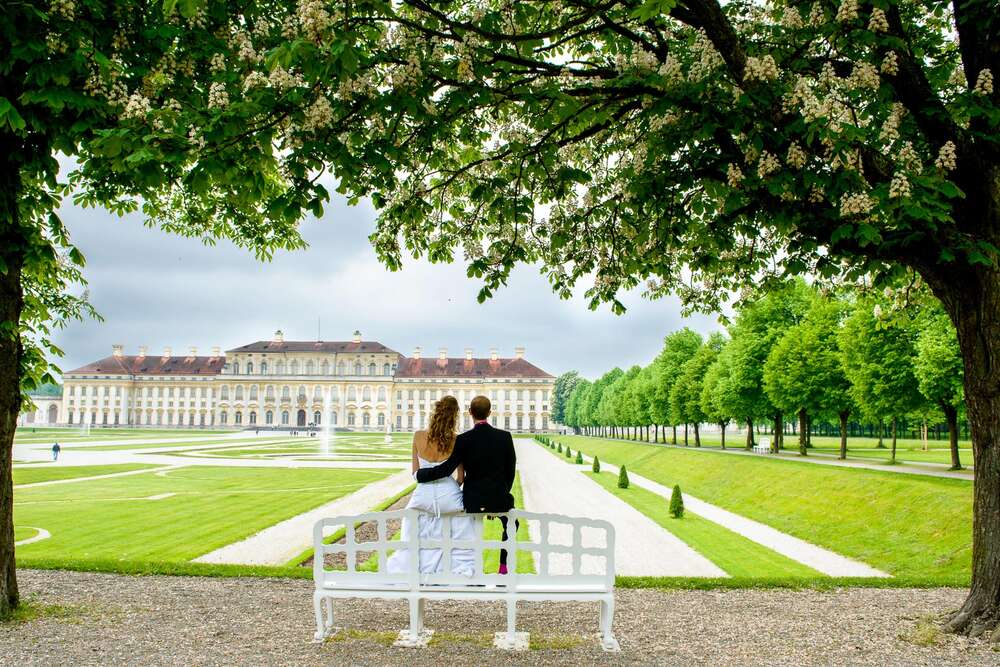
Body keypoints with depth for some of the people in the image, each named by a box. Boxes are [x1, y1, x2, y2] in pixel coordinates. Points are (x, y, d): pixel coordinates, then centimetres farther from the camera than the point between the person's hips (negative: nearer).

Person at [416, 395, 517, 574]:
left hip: (473, 499, -1)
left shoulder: (463, 440, -13)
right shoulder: (504, 437, -7)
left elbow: (447, 469, -16)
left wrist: (420, 474, -2)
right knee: (511, 526, 31)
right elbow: (510, 469, 1)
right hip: (499, 497, 1)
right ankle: (504, 568, 26)